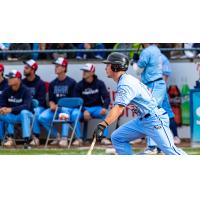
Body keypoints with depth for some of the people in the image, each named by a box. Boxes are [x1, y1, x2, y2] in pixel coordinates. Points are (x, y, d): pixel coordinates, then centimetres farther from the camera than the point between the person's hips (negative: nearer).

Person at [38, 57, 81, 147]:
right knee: (42, 117, -20)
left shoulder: (71, 82, -1)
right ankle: (56, 136, -1)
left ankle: (64, 138, -41)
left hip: (68, 107, -5)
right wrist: (52, 105, -11)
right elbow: (51, 99, 13)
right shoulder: (52, 83, 15)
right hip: (55, 108, 5)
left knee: (64, 110, -40)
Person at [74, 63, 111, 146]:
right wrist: (84, 111, -22)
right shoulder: (79, 85, 1)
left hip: (97, 108, -1)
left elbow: (106, 97, -8)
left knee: (104, 114, -33)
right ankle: (79, 138, -21)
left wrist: (104, 107, -28)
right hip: (84, 109, 1)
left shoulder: (100, 84, 0)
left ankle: (104, 138, -28)